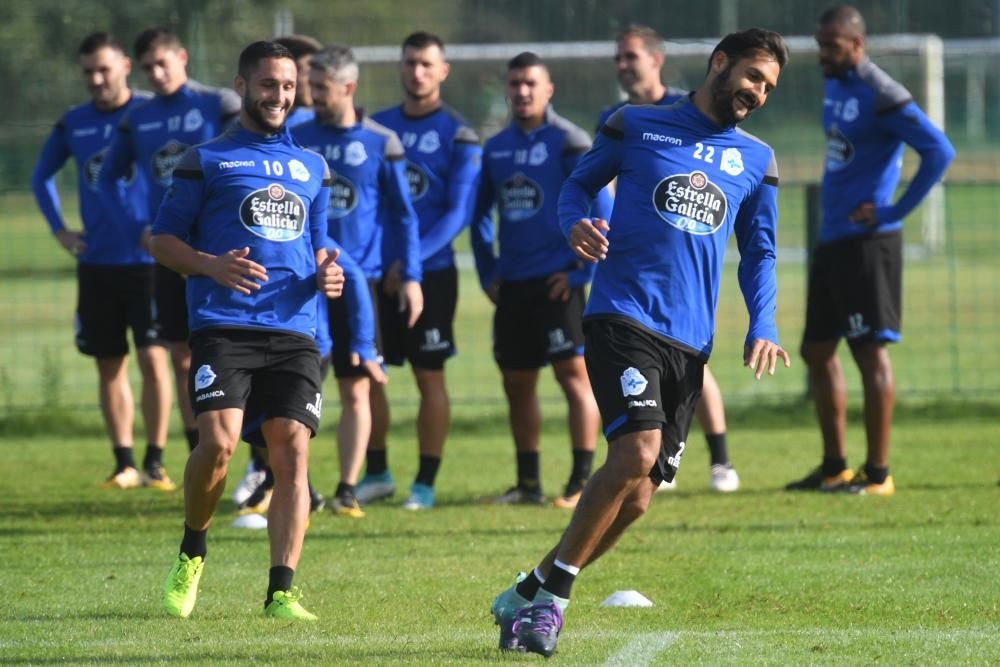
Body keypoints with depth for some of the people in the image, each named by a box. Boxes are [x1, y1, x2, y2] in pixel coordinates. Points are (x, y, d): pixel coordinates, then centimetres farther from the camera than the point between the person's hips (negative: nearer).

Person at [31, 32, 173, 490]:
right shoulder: (73, 124, 7)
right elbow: (42, 177, 23)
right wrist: (58, 229, 13)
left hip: (148, 258, -4)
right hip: (96, 263, 4)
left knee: (152, 357, -9)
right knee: (110, 365, 5)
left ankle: (155, 463, -2)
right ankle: (124, 465, 11)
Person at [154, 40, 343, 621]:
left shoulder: (313, 169, 22)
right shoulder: (207, 160, 9)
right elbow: (164, 239, 7)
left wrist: (325, 273, 5)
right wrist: (212, 266, -12)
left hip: (294, 331, 4)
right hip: (224, 327, -3)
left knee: (292, 449, -10)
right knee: (219, 442, -19)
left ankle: (282, 591, -9)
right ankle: (192, 555, 8)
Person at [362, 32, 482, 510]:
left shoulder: (457, 135, -5)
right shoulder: (376, 127, 9)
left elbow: (459, 212, -10)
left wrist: (413, 259, -19)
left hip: (430, 272, -4)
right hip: (376, 272, 4)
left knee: (429, 375, 1)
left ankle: (425, 483, 7)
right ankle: (376, 474, 18)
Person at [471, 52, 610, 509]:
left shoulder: (568, 142, -7)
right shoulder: (496, 148, 11)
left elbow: (601, 212, -10)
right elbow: (480, 214, 21)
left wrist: (583, 271, -12)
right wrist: (488, 273, 13)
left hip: (556, 282, -7)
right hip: (512, 284, 7)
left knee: (575, 376, -8)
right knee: (517, 383, 9)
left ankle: (581, 483, -7)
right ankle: (528, 484, 17)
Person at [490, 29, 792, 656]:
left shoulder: (757, 161, 15)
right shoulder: (636, 126, 6)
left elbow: (759, 252, 19)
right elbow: (580, 181, 15)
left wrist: (762, 329, 4)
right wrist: (576, 223, -7)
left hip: (690, 341, 5)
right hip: (624, 317, -4)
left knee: (636, 498, -1)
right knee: (637, 451, -24)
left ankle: (533, 594, 15)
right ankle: (549, 591, -10)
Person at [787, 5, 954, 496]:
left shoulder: (882, 98, -15)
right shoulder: (834, 86, 12)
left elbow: (939, 152, -21)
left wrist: (895, 210, -18)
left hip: (867, 242, -10)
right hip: (832, 240, 10)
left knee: (870, 351, -6)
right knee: (817, 350, 13)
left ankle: (878, 473, -1)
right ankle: (835, 467, 22)